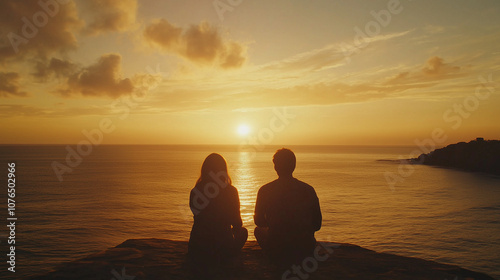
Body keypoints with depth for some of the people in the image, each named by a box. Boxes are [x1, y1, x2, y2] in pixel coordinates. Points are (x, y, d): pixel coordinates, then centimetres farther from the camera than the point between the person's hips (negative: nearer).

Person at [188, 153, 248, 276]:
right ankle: (218, 262, 12)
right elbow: (237, 223, -1)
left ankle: (202, 264, 17)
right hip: (223, 248, -4)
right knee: (243, 231, 25)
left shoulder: (195, 191, -5)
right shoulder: (230, 191, -12)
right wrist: (235, 230, 24)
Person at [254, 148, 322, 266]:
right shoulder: (308, 190, -6)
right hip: (305, 251, 2)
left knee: (258, 230, 27)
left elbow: (259, 222, 3)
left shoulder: (265, 190, -10)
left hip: (277, 253, -2)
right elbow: (317, 225, 2)